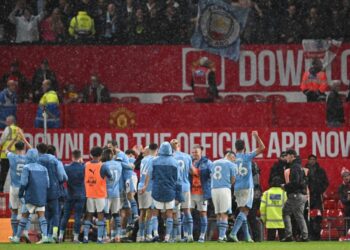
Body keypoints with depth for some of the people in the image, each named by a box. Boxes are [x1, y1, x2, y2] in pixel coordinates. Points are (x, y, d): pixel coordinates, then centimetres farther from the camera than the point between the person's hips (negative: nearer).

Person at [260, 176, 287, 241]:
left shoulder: (266, 193, 4)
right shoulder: (284, 193, -1)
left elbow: (262, 208, 2)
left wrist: (263, 219, 14)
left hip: (270, 223, 1)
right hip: (282, 222, -1)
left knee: (270, 240, 4)